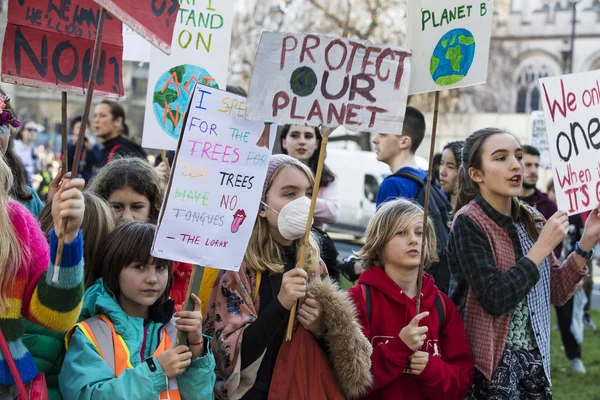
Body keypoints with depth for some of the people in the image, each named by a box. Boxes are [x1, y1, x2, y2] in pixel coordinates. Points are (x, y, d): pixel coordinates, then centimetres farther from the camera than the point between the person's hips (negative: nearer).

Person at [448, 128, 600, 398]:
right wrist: (543, 247, -19)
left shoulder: (532, 220, 4)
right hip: (493, 364, -6)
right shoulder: (468, 223, -14)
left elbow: (555, 294, 8)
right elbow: (494, 300, -24)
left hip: (535, 358, 6)